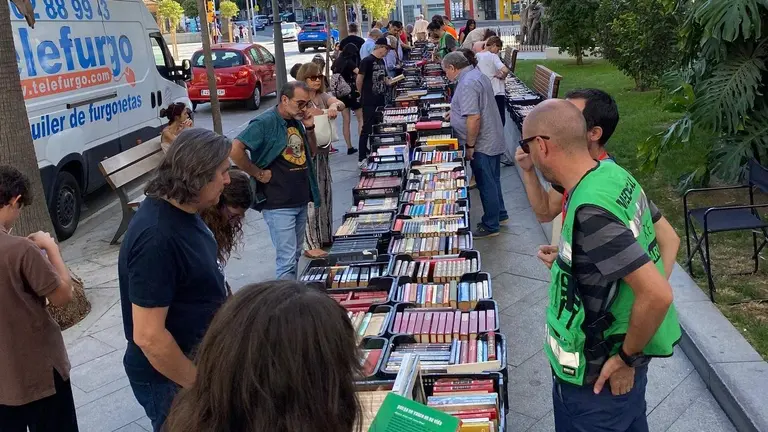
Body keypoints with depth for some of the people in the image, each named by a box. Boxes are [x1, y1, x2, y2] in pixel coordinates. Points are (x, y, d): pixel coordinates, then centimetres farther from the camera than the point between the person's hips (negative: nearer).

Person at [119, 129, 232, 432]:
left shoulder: (180, 209, -2)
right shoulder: (157, 239, -31)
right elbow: (148, 336, -30)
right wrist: (199, 385, -19)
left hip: (196, 360, 9)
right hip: (171, 380, -9)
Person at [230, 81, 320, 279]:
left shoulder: (297, 121, 10)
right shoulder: (265, 122, -14)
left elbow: (312, 152, 19)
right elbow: (235, 150, -23)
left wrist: (309, 128, 3)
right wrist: (259, 174, -16)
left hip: (301, 201, 8)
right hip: (278, 204, -8)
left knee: (295, 254, 18)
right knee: (287, 258, -7)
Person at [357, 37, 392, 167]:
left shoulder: (381, 61, 12)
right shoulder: (367, 61, -13)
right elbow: (359, 80, -10)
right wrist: (363, 95, 2)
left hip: (380, 101, 8)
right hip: (369, 103, -8)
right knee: (367, 129, -5)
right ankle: (362, 159, 0)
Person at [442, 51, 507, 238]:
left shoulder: (467, 83, -22)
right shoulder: (476, 74, 11)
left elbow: (474, 118, -28)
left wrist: (469, 145, -21)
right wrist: (455, 112, 26)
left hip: (482, 144, -10)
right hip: (493, 140, 10)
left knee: (486, 184, 2)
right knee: (493, 180, 21)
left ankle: (490, 226, 13)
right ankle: (500, 214, 36)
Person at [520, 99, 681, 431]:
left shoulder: (590, 213, -32)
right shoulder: (613, 173, -5)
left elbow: (658, 295, -34)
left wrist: (627, 357, -19)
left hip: (600, 376, -8)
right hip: (621, 348, 8)